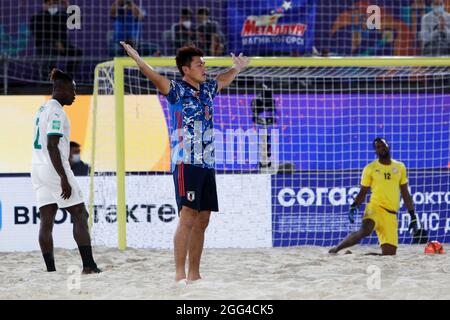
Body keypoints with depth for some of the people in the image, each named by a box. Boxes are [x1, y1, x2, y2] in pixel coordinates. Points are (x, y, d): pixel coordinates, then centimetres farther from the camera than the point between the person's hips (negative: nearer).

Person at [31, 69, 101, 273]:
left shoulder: (43, 109, 17)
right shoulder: (56, 112, -12)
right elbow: (52, 145, -19)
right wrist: (64, 178, -20)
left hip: (39, 170, 9)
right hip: (54, 170, -9)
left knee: (46, 220, 3)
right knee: (80, 215, -3)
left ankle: (50, 270, -1)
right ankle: (89, 265, -7)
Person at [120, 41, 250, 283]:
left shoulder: (207, 90, 15)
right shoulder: (176, 90, -6)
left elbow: (223, 80, 38)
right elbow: (155, 78, -24)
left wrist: (237, 68, 52)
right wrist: (137, 59, -40)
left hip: (206, 164, 8)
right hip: (186, 163, -8)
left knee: (201, 221, 8)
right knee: (188, 217, -14)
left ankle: (194, 274, 13)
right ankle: (179, 275, -15)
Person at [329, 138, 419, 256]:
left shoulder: (400, 167, 13)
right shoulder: (370, 168, 5)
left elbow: (405, 194, 18)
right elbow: (363, 193, 8)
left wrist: (413, 215, 14)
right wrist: (354, 206, -11)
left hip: (391, 215, 4)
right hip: (375, 207, -3)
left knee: (389, 254, -6)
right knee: (365, 231, -37)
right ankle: (335, 249, -22)